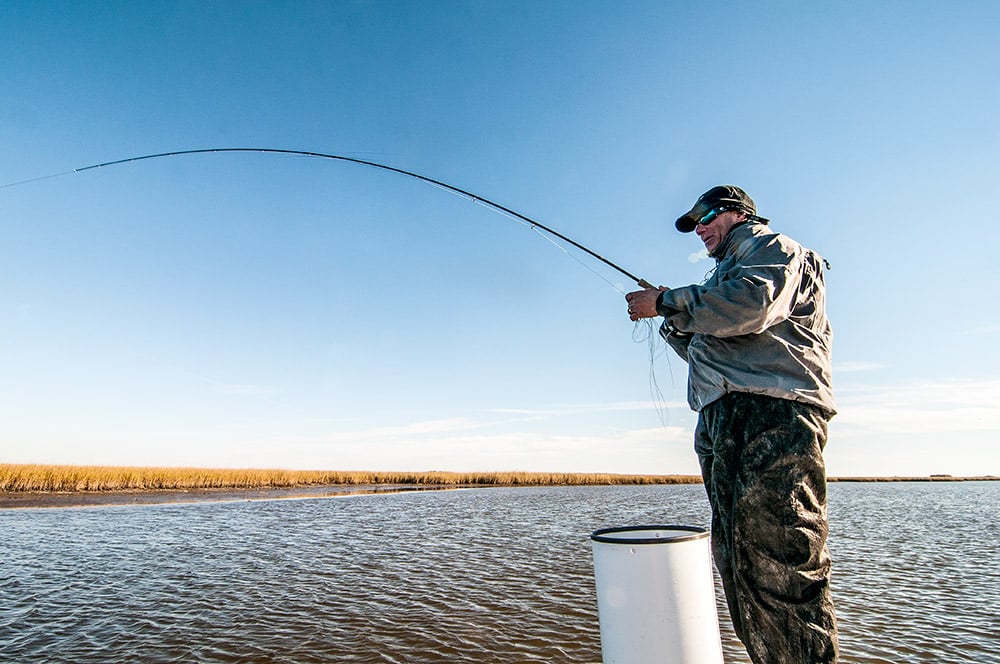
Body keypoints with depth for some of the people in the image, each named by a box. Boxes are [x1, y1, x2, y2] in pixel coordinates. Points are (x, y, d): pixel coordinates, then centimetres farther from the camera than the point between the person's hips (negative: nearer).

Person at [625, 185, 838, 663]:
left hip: (774, 413, -9)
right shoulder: (726, 271, 34)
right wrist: (674, 323, 15)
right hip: (722, 419, 9)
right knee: (736, 559, 6)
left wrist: (668, 302, -8)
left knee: (779, 561, -12)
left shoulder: (771, 247, 8)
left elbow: (751, 304, -16)